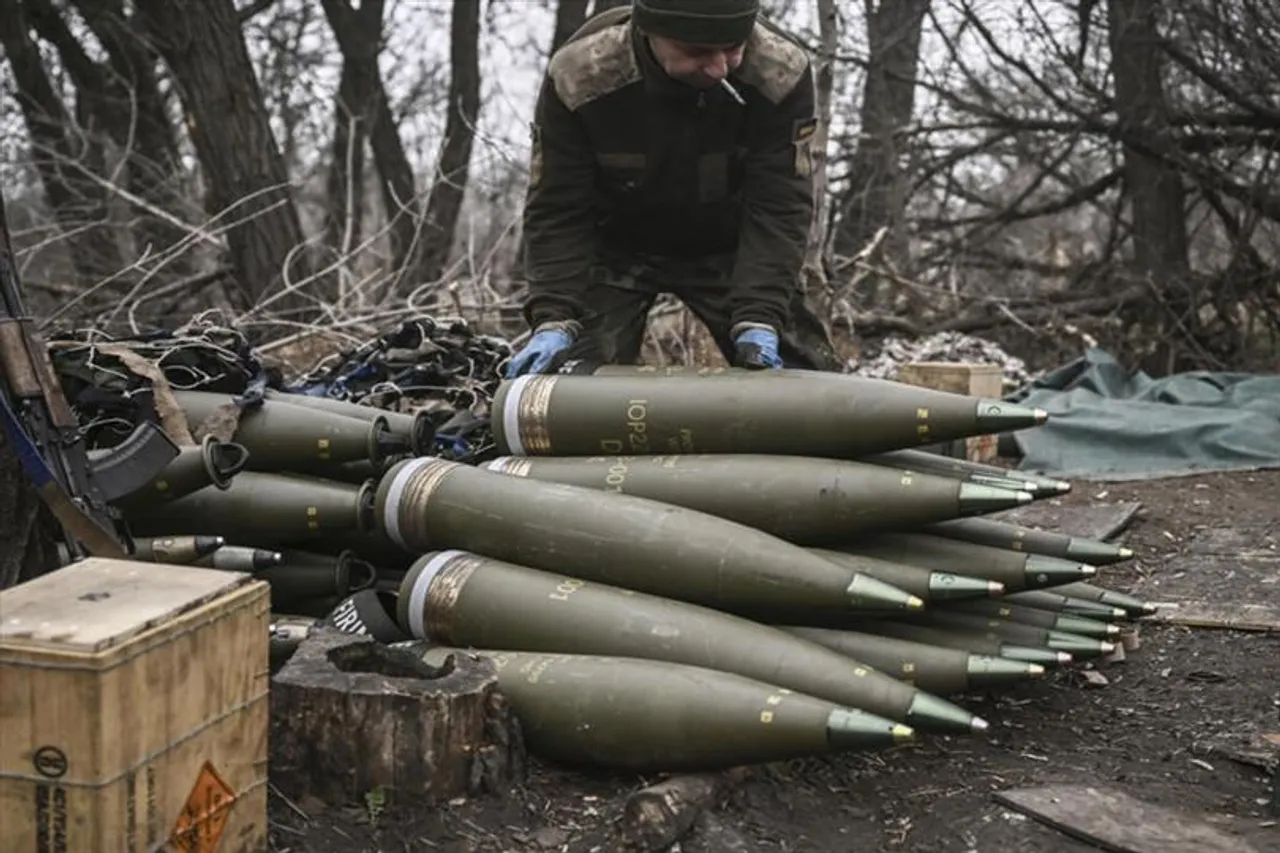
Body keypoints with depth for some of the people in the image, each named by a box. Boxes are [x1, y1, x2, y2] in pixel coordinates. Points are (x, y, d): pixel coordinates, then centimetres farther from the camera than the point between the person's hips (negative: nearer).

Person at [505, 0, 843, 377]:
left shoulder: (781, 73, -29)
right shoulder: (577, 76, -29)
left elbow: (779, 208, -24)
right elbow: (557, 209, -21)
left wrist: (757, 320, -36)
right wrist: (554, 319, -33)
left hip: (725, 248, 1)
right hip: (615, 249, -1)